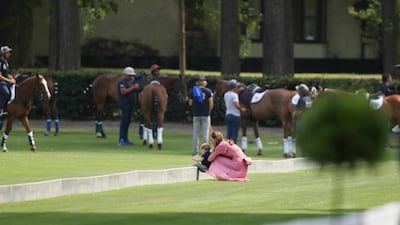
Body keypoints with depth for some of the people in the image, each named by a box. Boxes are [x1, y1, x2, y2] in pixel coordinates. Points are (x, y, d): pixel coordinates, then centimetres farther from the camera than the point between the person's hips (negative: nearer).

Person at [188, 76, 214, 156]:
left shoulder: (193, 91, 2)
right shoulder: (208, 91, -5)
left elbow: (190, 103, 3)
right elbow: (211, 103, -9)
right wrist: (209, 111, 6)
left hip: (196, 114, 2)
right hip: (205, 115, -2)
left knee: (195, 133, 8)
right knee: (205, 133, 2)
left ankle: (195, 151, 6)